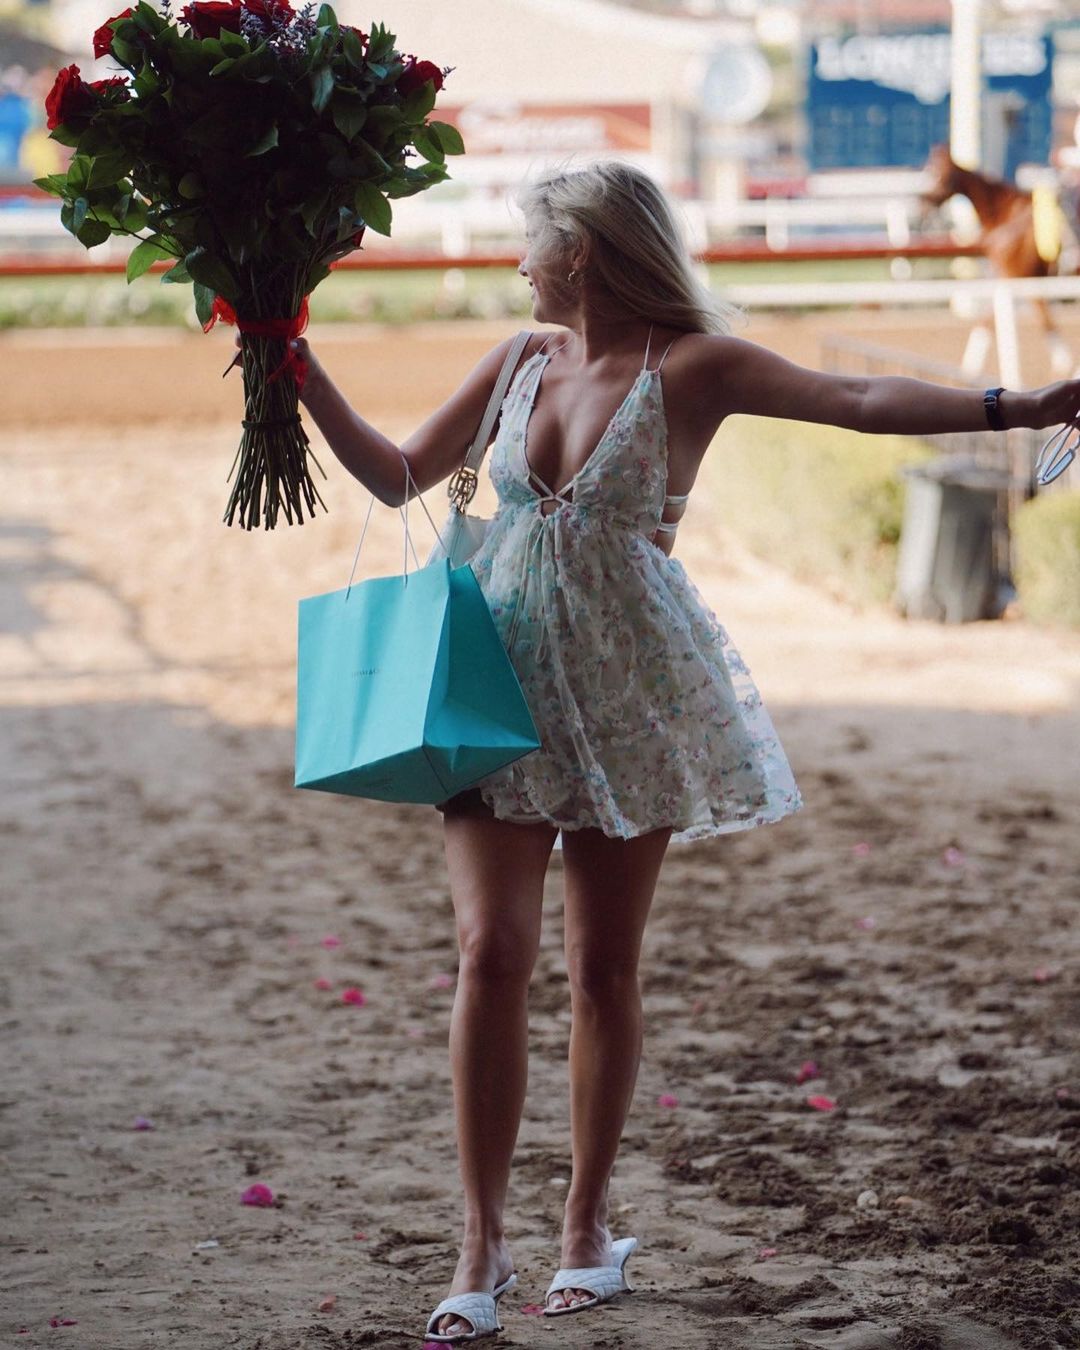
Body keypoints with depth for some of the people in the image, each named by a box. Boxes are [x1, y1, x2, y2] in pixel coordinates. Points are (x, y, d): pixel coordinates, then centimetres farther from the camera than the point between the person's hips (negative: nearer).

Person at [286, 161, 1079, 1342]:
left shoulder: (688, 366, -5)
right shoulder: (520, 365, 9)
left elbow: (856, 400, -14)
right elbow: (398, 473, 19)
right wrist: (301, 375, 14)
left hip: (627, 691, -3)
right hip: (504, 672, 3)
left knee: (604, 967, 5)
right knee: (491, 953, -8)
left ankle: (588, 1224, 19)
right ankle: (482, 1243, -3)